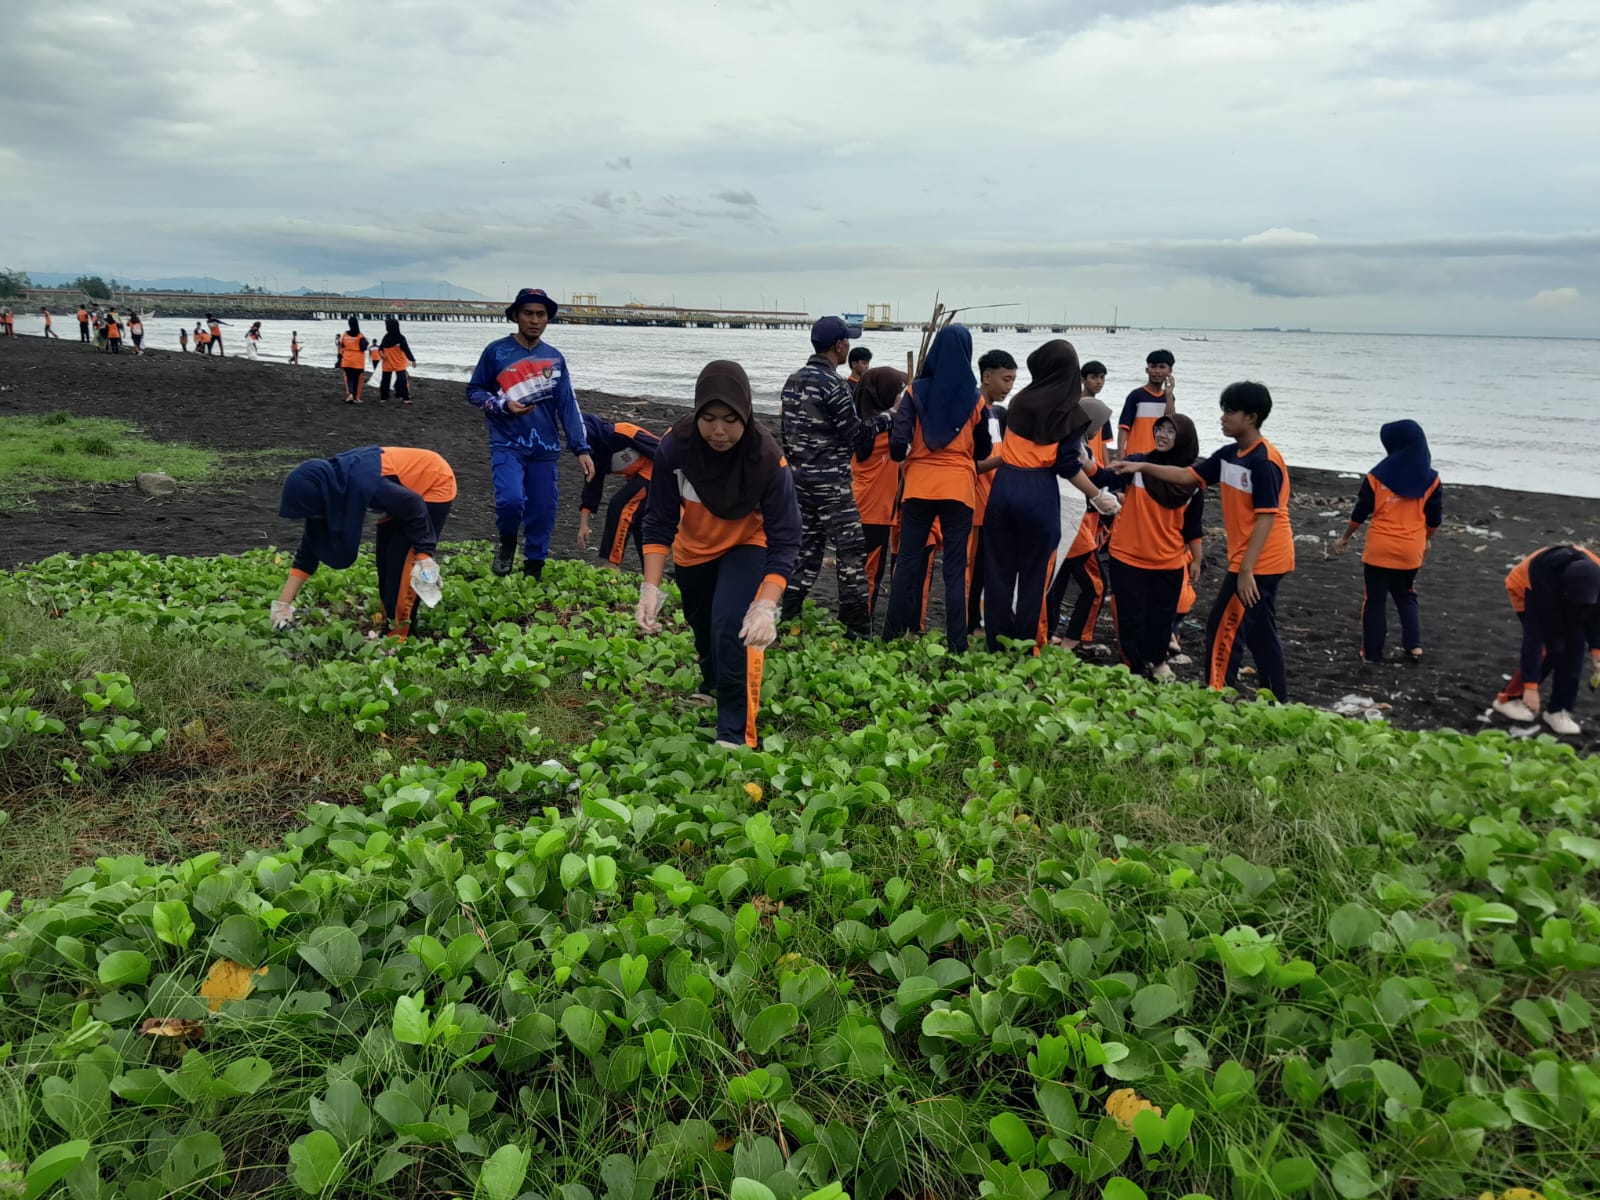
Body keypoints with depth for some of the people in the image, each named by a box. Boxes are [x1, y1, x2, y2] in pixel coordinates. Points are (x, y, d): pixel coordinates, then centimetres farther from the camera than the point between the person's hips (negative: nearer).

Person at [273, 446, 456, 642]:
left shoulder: (362, 484, -37)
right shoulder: (329, 488, -10)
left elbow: (414, 507, -26)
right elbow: (309, 547, -4)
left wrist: (424, 557, -22)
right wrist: (283, 603, -5)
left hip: (435, 484, -8)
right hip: (409, 486, 8)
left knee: (402, 562, -10)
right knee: (386, 559, 9)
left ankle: (398, 636, -2)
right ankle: (389, 624, 21)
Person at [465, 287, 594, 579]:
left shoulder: (554, 358, 7)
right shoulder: (496, 352, -1)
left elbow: (568, 405, 6)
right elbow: (474, 391, 6)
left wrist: (581, 449, -1)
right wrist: (504, 405, -13)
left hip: (545, 449, 3)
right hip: (507, 446, -3)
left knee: (542, 512, 3)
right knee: (511, 499, -23)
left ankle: (533, 569, 23)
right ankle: (507, 543, 10)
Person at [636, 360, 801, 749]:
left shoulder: (768, 459, -34)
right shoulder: (675, 447, -29)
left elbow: (784, 541, -32)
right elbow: (659, 522, -20)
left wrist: (766, 607, -44)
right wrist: (650, 589, -29)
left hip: (746, 547, -3)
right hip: (693, 549, 3)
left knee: (730, 625, -25)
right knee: (702, 626, 22)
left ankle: (735, 734, -12)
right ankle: (711, 687, 56)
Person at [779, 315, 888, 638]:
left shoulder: (793, 381, 10)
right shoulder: (833, 386, -16)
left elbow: (785, 431, 16)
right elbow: (857, 437, -15)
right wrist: (885, 418, -1)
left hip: (799, 478, 8)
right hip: (830, 484, -8)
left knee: (806, 545, 15)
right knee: (851, 550, -2)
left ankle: (786, 612, 17)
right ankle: (857, 626, 1)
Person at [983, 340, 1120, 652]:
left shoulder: (1020, 400, 6)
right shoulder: (1073, 412, -5)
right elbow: (1068, 465, -8)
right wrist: (1099, 496, 1)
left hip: (1003, 486, 3)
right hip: (1039, 495, -3)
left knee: (998, 570, 10)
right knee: (1033, 575, 7)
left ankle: (996, 645, 17)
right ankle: (1026, 647, 13)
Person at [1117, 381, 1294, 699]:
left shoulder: (1264, 462, -19)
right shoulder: (1229, 455, 8)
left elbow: (1267, 518, -22)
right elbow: (1189, 475, 13)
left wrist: (1246, 569, -24)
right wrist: (1143, 467, 4)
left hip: (1259, 563, -9)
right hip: (1263, 562, 9)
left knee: (1224, 630, -5)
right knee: (1260, 633, 15)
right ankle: (1277, 702, 24)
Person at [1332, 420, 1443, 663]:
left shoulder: (1377, 476, -9)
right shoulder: (1431, 479, -2)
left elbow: (1360, 512, -3)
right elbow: (1434, 518, 6)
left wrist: (1345, 538, 9)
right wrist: (1426, 540, 24)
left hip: (1379, 549, -2)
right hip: (1411, 551, 3)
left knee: (1374, 599, 8)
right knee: (1406, 597, 21)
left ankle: (1372, 651, 11)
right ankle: (1414, 646, 15)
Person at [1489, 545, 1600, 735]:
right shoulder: (1540, 584, -43)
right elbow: (1533, 637, -38)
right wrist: (1531, 687, -36)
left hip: (1558, 592, 5)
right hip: (1523, 588, -5)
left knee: (1574, 644, -11)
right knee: (1549, 647, -19)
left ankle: (1558, 710, -1)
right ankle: (1509, 699, -2)